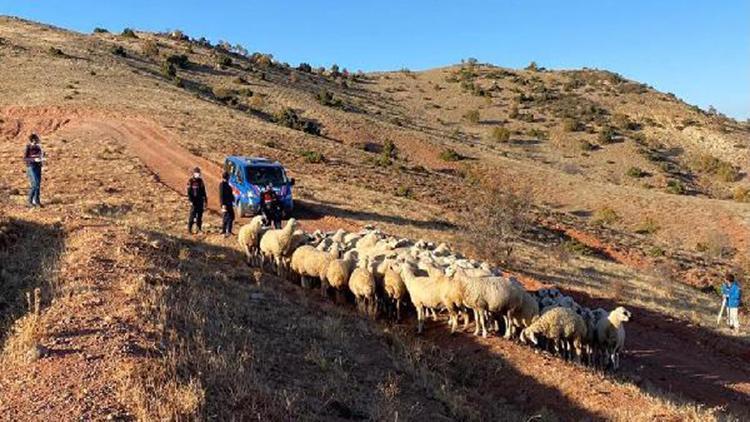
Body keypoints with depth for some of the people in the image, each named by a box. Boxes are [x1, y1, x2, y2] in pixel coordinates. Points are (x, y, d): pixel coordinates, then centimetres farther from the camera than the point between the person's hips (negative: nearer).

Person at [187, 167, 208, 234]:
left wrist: (205, 200, 13)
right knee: (192, 215, -6)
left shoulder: (200, 181, 11)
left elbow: (203, 191, 15)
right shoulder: (190, 181, -5)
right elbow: (189, 192, -8)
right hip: (194, 201, -5)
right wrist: (191, 201, -16)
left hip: (200, 201, 5)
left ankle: (199, 228, 15)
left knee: (200, 215, 8)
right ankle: (189, 229, 0)